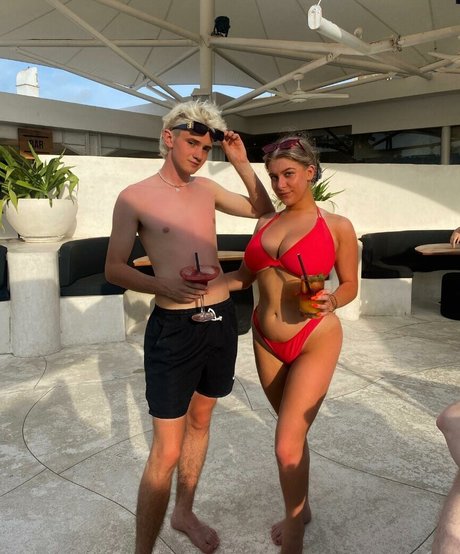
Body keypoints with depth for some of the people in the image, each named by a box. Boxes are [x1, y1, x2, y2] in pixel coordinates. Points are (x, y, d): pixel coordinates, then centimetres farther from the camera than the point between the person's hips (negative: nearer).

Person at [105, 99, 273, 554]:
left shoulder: (206, 189, 10)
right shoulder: (135, 197, -5)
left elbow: (262, 210, 18)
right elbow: (114, 269, -4)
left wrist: (241, 163, 6)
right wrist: (163, 285, -21)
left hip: (222, 320, 6)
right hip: (175, 326, -6)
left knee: (200, 420, 20)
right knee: (166, 451, -3)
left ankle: (184, 512, 41)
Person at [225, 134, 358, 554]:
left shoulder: (337, 227, -6)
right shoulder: (265, 223, 6)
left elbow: (350, 285, 1)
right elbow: (247, 275, 14)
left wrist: (330, 302, -19)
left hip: (314, 341, -4)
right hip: (266, 341, 5)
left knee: (287, 445, -5)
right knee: (294, 432, 19)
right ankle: (301, 510, 44)